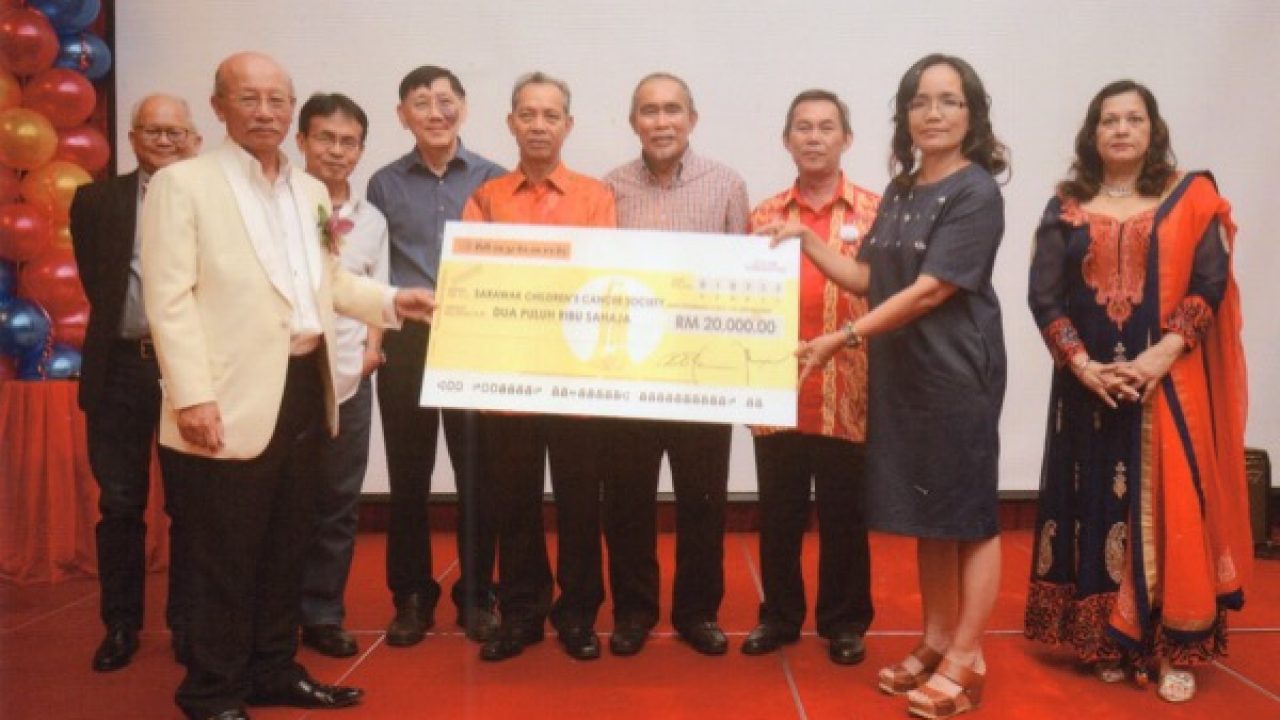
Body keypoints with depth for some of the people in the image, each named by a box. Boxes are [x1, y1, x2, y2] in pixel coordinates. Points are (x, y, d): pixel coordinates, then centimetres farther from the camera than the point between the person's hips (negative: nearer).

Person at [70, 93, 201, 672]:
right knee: (120, 505, 9)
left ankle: (187, 622, 20)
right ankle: (121, 625, 22)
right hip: (120, 368, 2)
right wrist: (131, 329, 0)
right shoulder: (96, 200, 8)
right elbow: (96, 284, 6)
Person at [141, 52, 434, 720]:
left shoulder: (311, 191, 15)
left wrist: (393, 300, 6)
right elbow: (169, 298, -12)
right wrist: (191, 397, -20)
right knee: (226, 558, 3)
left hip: (305, 389, 7)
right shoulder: (182, 183, -5)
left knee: (286, 547, 17)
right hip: (234, 399, -7)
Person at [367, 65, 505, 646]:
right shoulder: (384, 185, 7)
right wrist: (372, 335, -4)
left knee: (477, 474, 3)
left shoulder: (493, 180, 5)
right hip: (405, 342, 1)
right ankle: (412, 597, 20)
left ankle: (476, 596, 17)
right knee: (408, 476, 6)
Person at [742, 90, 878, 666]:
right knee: (778, 515, 11)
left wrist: (868, 357, -10)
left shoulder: (876, 211, 2)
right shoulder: (763, 216, 10)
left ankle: (844, 622, 25)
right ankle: (779, 616, 28)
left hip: (847, 396, -2)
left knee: (843, 517, 8)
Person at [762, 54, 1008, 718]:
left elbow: (929, 291, -18)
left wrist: (841, 339, -18)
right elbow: (870, 280, 12)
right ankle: (935, 642, 26)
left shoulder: (976, 193, -11)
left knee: (968, 513, 2)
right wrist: (806, 242, 2)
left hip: (957, 372, -7)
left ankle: (965, 660, 12)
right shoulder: (901, 190, 12)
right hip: (901, 372, 7)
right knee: (926, 514, 14)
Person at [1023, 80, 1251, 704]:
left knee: (1170, 507, -3)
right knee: (1099, 505, 4)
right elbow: (1044, 296, 0)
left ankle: (1176, 648, 8)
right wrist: (1082, 364, -13)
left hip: (1169, 380, -1)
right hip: (1089, 382, 1)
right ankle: (1109, 640, 15)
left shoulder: (1191, 198, 6)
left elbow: (1210, 284, -2)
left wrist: (1160, 355, -16)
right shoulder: (1066, 209, 6)